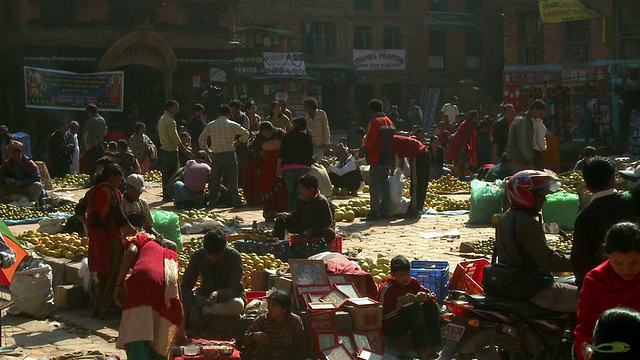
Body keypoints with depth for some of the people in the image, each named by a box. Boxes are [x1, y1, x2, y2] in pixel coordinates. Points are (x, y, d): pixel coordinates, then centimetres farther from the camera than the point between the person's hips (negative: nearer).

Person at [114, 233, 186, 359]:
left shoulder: (143, 240, 34)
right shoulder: (171, 255, 42)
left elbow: (131, 252, 8)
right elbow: (178, 293, 43)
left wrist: (119, 285, 3)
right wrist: (180, 331, 51)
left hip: (143, 279, -4)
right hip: (168, 286, 4)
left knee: (136, 338, -15)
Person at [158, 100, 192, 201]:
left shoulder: (162, 119, 14)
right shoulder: (170, 121, -17)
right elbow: (175, 138, -18)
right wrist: (185, 149, -11)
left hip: (164, 150, 10)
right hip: (171, 151, -10)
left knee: (166, 174, 12)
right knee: (171, 175, -4)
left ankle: (166, 195, 17)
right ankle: (169, 195, -3)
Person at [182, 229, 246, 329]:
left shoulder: (233, 256, -21)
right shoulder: (198, 256, -14)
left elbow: (235, 288, -26)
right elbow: (186, 286, -17)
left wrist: (218, 294, -48)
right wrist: (193, 310, -34)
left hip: (228, 297, -1)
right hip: (205, 295, 1)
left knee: (237, 305, -39)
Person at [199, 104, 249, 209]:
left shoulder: (210, 125, 9)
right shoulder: (231, 124, -3)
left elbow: (201, 139, 14)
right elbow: (246, 134, -4)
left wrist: (207, 151, 19)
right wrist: (238, 142, 9)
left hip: (216, 155, 3)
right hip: (229, 154, -3)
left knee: (215, 180, 10)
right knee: (233, 179, -1)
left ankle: (212, 202, 12)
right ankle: (236, 202, -5)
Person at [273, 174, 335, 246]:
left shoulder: (322, 201, -18)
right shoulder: (301, 200, 0)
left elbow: (329, 222, -17)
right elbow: (298, 214, 12)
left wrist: (313, 230, -24)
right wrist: (288, 215, -10)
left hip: (318, 229, -6)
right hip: (304, 228, 6)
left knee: (330, 233, -40)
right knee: (280, 221, -3)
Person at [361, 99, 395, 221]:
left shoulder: (374, 122, -13)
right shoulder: (389, 122, 13)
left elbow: (370, 143, -18)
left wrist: (363, 149, 1)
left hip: (376, 159, -8)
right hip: (387, 159, 8)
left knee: (374, 186, -7)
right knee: (384, 184, 14)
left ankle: (375, 212, -10)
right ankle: (385, 211, 17)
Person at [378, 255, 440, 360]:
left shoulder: (412, 282, -1)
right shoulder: (387, 289, -20)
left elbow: (433, 295, 4)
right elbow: (383, 317, -26)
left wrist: (425, 297, -21)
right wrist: (401, 303, -37)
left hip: (408, 324, 7)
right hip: (390, 326, -7)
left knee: (432, 306, -9)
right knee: (414, 306, -30)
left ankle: (431, 344, -18)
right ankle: (421, 348, -31)